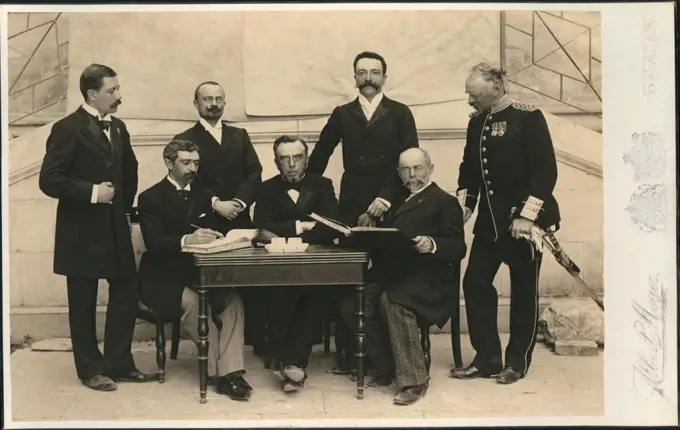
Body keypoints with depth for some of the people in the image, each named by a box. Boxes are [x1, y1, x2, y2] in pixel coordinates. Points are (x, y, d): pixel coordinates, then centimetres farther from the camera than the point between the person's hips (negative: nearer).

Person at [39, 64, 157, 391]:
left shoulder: (118, 128, 9)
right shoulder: (67, 129, -12)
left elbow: (129, 171, 21)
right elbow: (49, 180, -17)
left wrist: (125, 204, 13)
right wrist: (92, 192, -19)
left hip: (115, 228, 7)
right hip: (82, 232, -7)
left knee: (126, 295, 9)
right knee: (83, 303, 6)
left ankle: (119, 364, 21)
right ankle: (90, 370, 19)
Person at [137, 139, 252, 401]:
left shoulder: (204, 195, 14)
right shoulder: (151, 198, -3)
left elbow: (214, 232, 9)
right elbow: (154, 242, -18)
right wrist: (186, 239, -36)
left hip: (199, 273, 5)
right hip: (164, 278, -4)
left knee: (233, 299, -24)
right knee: (193, 301, -33)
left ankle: (230, 371, -28)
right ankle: (218, 372, -20)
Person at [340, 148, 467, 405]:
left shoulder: (444, 201, 6)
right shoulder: (397, 200, 26)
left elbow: (458, 248, -6)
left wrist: (433, 244, -25)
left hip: (427, 277, -6)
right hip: (391, 273, 6)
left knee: (393, 301, -35)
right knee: (353, 304, -18)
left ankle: (414, 379, -22)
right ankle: (386, 367, 0)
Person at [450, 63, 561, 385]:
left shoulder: (528, 118, -11)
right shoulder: (476, 123, 8)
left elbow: (546, 169, -16)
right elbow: (469, 168, 16)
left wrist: (526, 216, -20)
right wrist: (462, 209, 7)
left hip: (525, 220, -6)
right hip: (490, 220, 6)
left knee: (523, 290, 4)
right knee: (475, 283, 2)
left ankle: (517, 362, 18)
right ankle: (487, 359, 12)